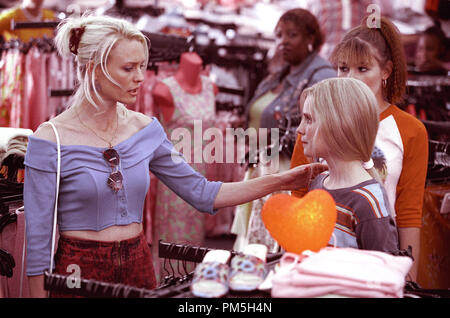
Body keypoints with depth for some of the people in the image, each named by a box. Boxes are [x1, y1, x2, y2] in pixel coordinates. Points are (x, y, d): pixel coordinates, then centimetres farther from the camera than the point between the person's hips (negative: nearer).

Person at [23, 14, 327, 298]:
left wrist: (279, 181, -3)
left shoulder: (146, 128, 1)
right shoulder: (50, 140, -13)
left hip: (139, 263, 5)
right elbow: (38, 238, -9)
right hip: (80, 270, -4)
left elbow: (203, 193, 4)